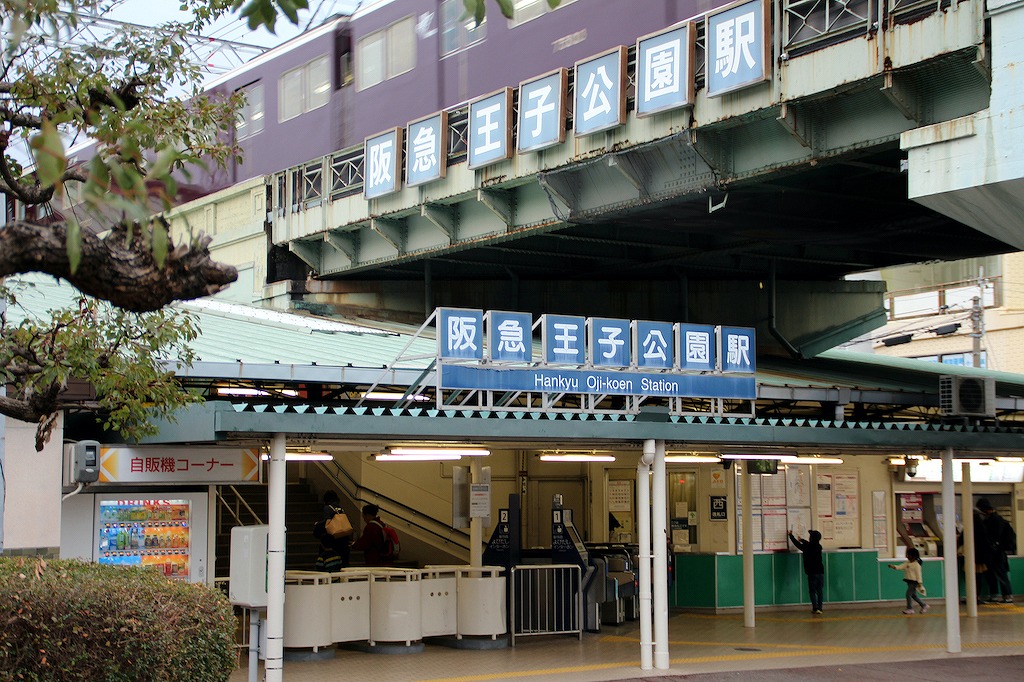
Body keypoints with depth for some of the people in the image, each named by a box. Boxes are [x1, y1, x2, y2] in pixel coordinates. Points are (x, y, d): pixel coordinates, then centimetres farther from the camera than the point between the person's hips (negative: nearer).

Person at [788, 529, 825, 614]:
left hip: (812, 573, -4)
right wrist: (801, 540, 41)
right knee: (820, 591, 9)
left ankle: (815, 608, -6)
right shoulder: (819, 547, 4)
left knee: (812, 591, 4)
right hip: (820, 572, 4)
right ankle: (819, 608, 7)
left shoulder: (807, 547, -10)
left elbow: (797, 543, 4)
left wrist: (791, 535, 22)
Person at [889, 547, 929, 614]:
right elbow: (900, 567, 1)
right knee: (913, 595, 14)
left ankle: (909, 608, 3)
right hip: (909, 581, 9)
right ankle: (924, 605, 27)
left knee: (908, 594, -8)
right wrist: (893, 566, -15)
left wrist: (919, 583, -15)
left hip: (914, 582, -9)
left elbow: (918, 574, -13)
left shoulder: (916, 565, -13)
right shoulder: (907, 563, 10)